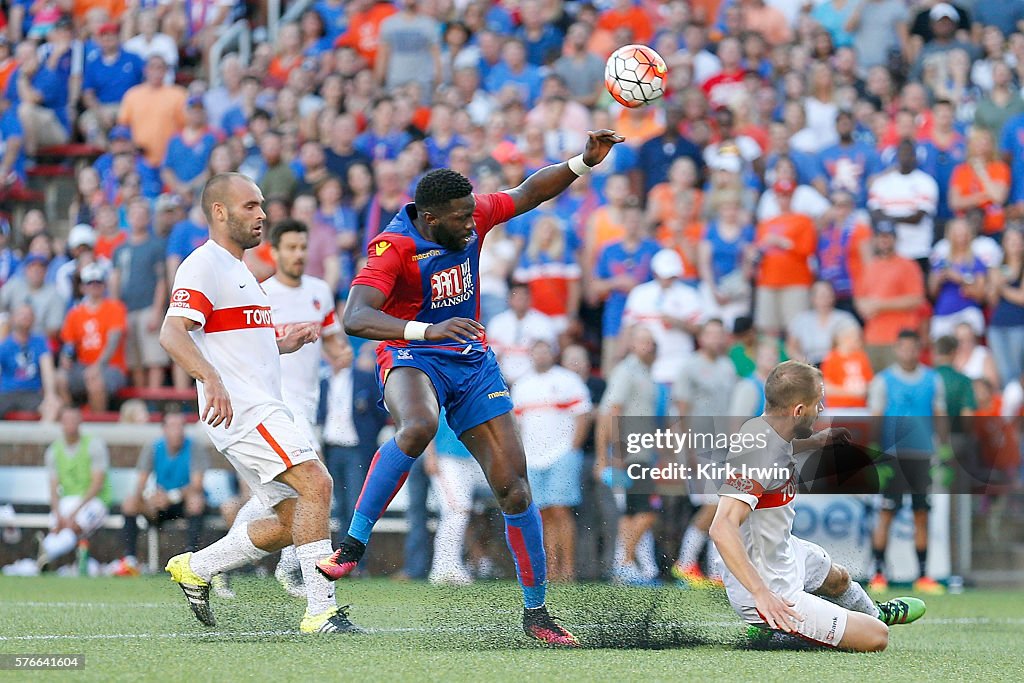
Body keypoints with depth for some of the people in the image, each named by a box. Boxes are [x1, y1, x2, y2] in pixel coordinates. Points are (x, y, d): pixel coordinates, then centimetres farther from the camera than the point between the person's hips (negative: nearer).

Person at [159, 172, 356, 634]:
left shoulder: (237, 269, 25)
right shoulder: (203, 267, -8)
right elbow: (172, 333, -21)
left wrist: (283, 344, 18)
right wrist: (211, 378, -37)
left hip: (261, 411, 10)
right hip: (239, 409, -10)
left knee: (292, 522, 7)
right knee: (316, 483, -22)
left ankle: (194, 569, 20)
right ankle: (321, 610, -23)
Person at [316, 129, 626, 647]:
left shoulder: (472, 218, -6)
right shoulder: (395, 247, -23)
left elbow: (530, 193, 10)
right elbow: (355, 318, -35)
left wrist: (584, 162, -7)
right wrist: (427, 330, -48)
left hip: (473, 361, 5)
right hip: (412, 357, -5)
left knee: (513, 488, -2)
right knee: (419, 427, -41)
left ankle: (536, 612, 11)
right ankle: (354, 543, -29)